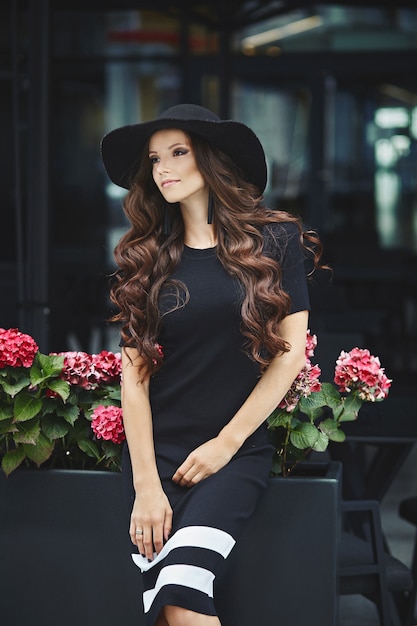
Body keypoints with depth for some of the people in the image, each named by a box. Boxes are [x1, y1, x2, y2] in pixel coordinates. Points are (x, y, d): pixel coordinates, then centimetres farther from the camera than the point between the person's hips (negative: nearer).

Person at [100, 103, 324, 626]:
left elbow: (291, 351, 0)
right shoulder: (147, 258, 7)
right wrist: (146, 485, -8)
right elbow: (134, 370, 1)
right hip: (154, 451, 2)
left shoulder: (276, 240, 2)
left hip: (238, 451, -2)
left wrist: (226, 444, -5)